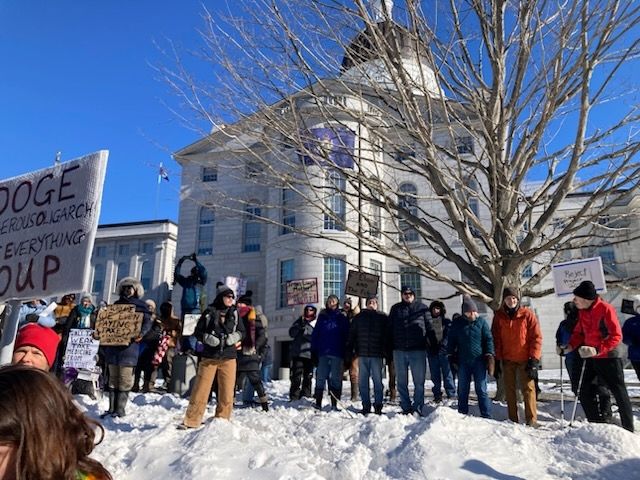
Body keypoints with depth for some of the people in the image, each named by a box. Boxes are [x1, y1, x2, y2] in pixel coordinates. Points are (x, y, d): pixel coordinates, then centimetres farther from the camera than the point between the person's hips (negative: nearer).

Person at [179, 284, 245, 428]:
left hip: (228, 358, 2)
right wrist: (208, 339, -13)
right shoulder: (209, 312, 2)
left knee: (227, 392, 3)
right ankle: (191, 421, 10)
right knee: (200, 390, -1)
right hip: (209, 357, -2)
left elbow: (242, 331, 11)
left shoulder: (235, 313, 8)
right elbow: (198, 331, 5)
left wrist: (233, 338, -9)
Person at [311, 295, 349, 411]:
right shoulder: (322, 317, 11)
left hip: (337, 353, -1)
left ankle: (334, 404, 7)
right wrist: (314, 349, -1)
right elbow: (315, 334, 8)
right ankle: (318, 403, 6)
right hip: (323, 353, 1)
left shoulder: (342, 318, 7)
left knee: (335, 378, 2)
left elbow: (347, 335, 4)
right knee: (320, 378, 1)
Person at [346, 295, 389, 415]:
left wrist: (386, 352, -5)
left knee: (377, 381, 1)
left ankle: (378, 406, 9)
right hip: (362, 354, 2)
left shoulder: (383, 318, 7)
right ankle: (366, 406, 13)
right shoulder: (358, 317, 11)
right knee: (363, 382, 5)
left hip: (377, 355, -2)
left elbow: (387, 336, 4)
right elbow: (351, 335, 9)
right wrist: (349, 351, 2)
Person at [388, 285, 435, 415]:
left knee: (419, 381, 2)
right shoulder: (395, 308, 10)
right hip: (399, 351, 2)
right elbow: (390, 329, 11)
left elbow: (429, 328, 7)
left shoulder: (422, 308, 6)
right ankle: (406, 408, 17)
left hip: (418, 350, -2)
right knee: (401, 382, 8)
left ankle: (418, 408, 10)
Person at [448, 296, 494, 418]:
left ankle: (486, 416, 10)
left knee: (481, 390, 1)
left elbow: (488, 339, -1)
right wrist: (451, 356, 6)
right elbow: (451, 341, 8)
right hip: (463, 362, 2)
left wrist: (489, 355, -8)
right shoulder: (457, 323, 1)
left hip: (479, 361, -2)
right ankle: (462, 414, 22)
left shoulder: (481, 321, -2)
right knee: (462, 390, 10)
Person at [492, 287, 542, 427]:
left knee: (528, 388, -3)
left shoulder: (527, 314, -5)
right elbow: (495, 339, 5)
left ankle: (531, 420, 3)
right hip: (507, 359, 3)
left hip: (524, 359, -3)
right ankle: (512, 420, 16)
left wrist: (534, 359, -11)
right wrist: (497, 359, 1)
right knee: (509, 389, 8)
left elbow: (536, 337, -5)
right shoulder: (499, 316, 2)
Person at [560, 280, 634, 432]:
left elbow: (616, 336, -20)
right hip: (591, 359, 7)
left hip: (608, 358, -7)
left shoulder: (606, 309, -17)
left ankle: (628, 429, 15)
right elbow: (579, 333, 12)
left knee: (619, 393, 3)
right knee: (584, 394, 8)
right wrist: (569, 348, -4)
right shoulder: (582, 311, 5)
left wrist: (597, 350, -31)